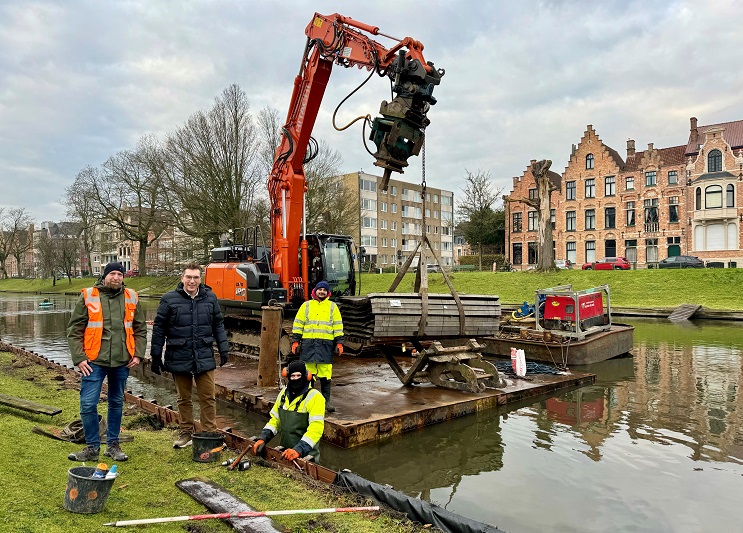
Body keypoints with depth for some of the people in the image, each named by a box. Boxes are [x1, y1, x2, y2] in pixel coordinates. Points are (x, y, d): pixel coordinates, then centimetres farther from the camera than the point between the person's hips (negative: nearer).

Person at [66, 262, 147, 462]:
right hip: (95, 361, -2)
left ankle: (113, 444, 26)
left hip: (122, 362, 3)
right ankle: (92, 447, 14)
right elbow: (74, 330, -1)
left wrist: (138, 354, 2)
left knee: (117, 403, 13)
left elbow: (140, 329, 11)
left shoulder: (131, 298, 5)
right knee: (88, 404, -4)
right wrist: (79, 358, -7)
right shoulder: (88, 297, -2)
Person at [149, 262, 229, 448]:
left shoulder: (210, 298, 4)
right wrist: (155, 356, 2)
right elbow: (159, 328, 2)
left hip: (204, 357, 1)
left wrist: (223, 349, 7)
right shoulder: (169, 299, -3)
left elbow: (218, 325, 12)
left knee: (208, 398, 4)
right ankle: (186, 433, 28)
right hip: (179, 358, -1)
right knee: (184, 399, 13)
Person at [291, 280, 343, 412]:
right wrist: (295, 341, 4)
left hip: (326, 344, 0)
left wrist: (339, 343, 5)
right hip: (308, 343, 1)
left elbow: (338, 326, 12)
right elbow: (298, 323, 11)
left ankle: (326, 401, 8)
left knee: (325, 374, -2)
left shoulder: (332, 307, 12)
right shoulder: (306, 305, 12)